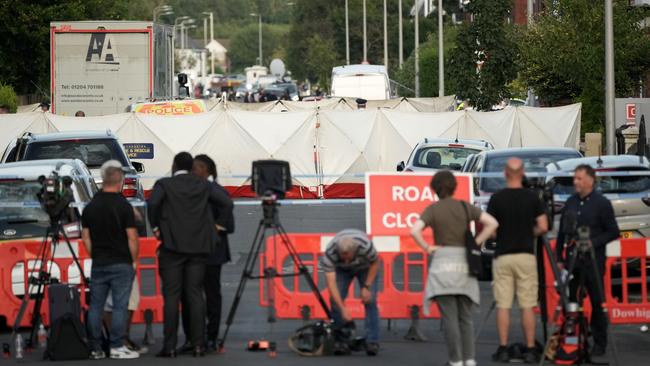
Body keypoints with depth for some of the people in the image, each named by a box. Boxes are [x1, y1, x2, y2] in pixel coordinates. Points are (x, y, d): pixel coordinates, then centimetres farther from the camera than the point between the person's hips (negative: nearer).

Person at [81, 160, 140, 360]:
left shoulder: (90, 206, 6)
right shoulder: (123, 206, -10)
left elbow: (86, 237, 9)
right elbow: (132, 238, -10)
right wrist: (133, 260, 2)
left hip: (98, 265, 5)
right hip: (121, 264, -5)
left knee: (95, 306, 7)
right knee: (120, 306, -3)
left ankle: (95, 348, 7)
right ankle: (117, 347, -5)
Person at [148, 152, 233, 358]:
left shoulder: (164, 184, -1)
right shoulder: (204, 186, 8)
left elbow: (152, 203, -19)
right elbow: (227, 204, 0)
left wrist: (155, 226, -5)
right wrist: (215, 225, 13)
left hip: (172, 245, -3)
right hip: (198, 246, 3)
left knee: (171, 296, -2)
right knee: (195, 295, 5)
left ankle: (170, 347, -5)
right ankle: (198, 345, 0)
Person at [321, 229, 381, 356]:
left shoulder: (365, 245, -40)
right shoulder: (329, 253, -38)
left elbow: (375, 262, -18)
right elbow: (331, 282, -39)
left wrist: (367, 287, -21)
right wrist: (343, 309, -44)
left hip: (365, 267, -1)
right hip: (341, 269, 1)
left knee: (370, 300, -15)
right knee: (335, 300, -11)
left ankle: (372, 342, -14)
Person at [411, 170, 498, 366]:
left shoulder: (432, 209, -1)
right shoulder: (465, 207, 6)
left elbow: (414, 231, -16)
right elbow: (492, 223, -1)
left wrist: (427, 248, -3)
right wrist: (475, 243, 3)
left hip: (443, 262, -3)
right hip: (465, 263, 3)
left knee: (449, 318, -2)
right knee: (465, 317, 10)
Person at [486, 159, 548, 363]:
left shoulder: (497, 198, -4)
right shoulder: (532, 198, -1)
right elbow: (543, 227, -4)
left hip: (502, 256, -1)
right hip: (526, 256, 1)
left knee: (503, 305, 2)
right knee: (527, 306, 3)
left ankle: (503, 350, 1)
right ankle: (530, 350, 2)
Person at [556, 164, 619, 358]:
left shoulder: (601, 204, -3)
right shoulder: (571, 203, 12)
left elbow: (614, 232, -4)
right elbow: (561, 232, 15)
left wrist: (593, 242, -16)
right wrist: (559, 258, 10)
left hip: (593, 260, -5)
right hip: (571, 260, 5)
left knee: (597, 302, 0)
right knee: (568, 300, 4)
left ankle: (599, 344, 6)